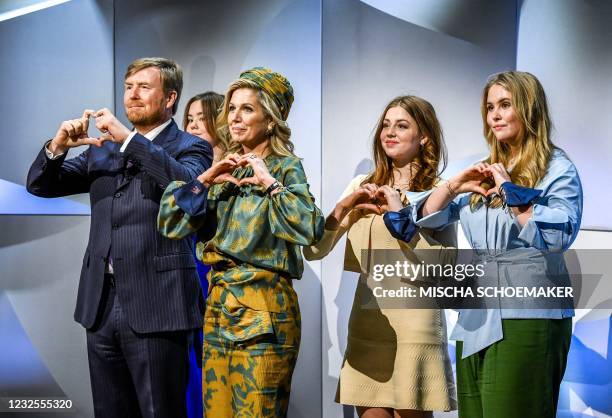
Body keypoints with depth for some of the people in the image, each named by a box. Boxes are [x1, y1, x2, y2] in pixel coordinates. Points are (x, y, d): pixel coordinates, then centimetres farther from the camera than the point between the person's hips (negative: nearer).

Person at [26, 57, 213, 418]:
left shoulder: (190, 148, 2)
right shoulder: (102, 150, 17)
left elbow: (187, 184, -20)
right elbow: (41, 186, 15)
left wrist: (130, 138, -21)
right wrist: (57, 146, -4)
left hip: (155, 308, -5)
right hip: (102, 306, 6)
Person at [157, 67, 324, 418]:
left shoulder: (286, 167, -5)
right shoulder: (227, 169, 13)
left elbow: (309, 228, -24)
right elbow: (171, 224, 6)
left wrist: (270, 183, -19)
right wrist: (205, 180, -4)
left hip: (263, 309, -6)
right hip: (219, 303, 6)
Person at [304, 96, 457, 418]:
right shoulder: (362, 186, 11)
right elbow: (313, 251, 6)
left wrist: (401, 217, -16)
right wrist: (342, 208, -8)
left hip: (414, 324, -3)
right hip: (366, 322, 4)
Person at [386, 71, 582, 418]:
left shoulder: (557, 169, -1)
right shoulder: (486, 171, 18)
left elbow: (559, 236, -16)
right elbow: (427, 217, 15)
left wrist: (512, 193, -14)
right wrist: (455, 185, -1)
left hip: (527, 315, -6)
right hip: (476, 317, 6)